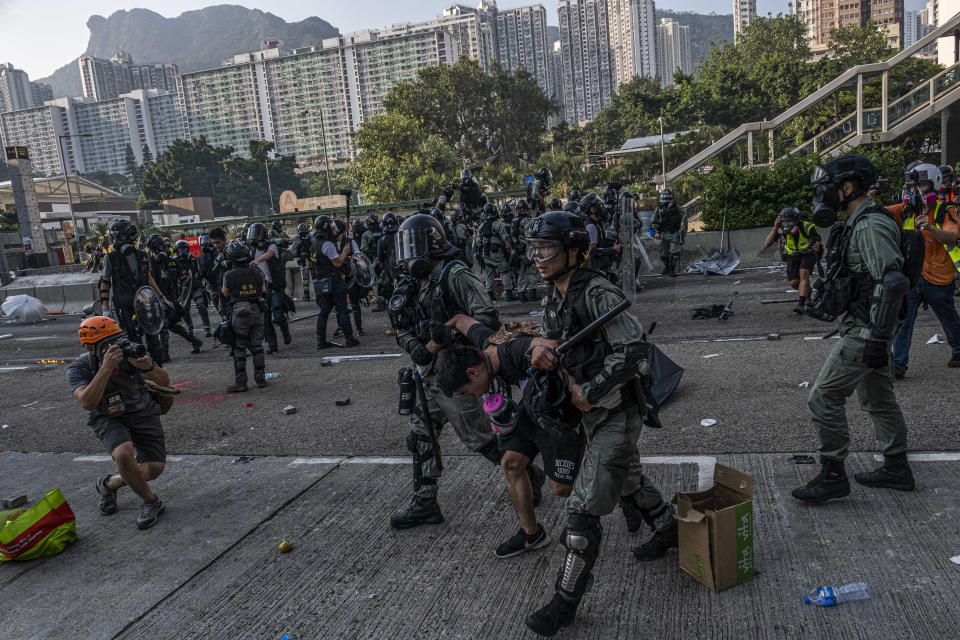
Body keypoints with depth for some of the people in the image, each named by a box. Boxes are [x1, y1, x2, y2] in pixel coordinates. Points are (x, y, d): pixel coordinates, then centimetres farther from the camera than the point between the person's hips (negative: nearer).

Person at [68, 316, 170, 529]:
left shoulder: (130, 353, -16)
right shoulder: (80, 368, -18)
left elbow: (164, 381, -11)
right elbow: (87, 403, -34)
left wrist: (148, 367, -33)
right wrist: (106, 368, -42)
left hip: (143, 414, 2)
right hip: (109, 420, -2)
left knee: (154, 469, -11)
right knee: (124, 454, -33)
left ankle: (110, 483, 21)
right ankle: (150, 502, -9)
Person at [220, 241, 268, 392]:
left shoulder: (229, 275, -11)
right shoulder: (257, 273, -1)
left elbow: (225, 294, 3)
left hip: (239, 316, -3)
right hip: (257, 312, 4)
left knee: (239, 349, 4)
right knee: (257, 347, 12)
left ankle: (240, 382, 5)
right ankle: (260, 379, 16)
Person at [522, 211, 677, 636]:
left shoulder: (598, 293, -21)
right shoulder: (553, 301, 7)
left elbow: (634, 350, -25)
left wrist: (589, 392, -22)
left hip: (616, 413, -9)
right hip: (591, 412, 9)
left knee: (584, 509, -6)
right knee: (628, 481, 27)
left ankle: (565, 601, 8)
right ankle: (669, 530, 54)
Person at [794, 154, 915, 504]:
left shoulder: (871, 226, -20)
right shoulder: (859, 223, 12)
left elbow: (893, 282, -28)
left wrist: (877, 338, -28)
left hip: (865, 331, -11)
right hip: (868, 329, 11)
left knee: (824, 397, -7)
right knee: (878, 398, 19)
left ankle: (832, 475, 4)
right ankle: (896, 468, 32)